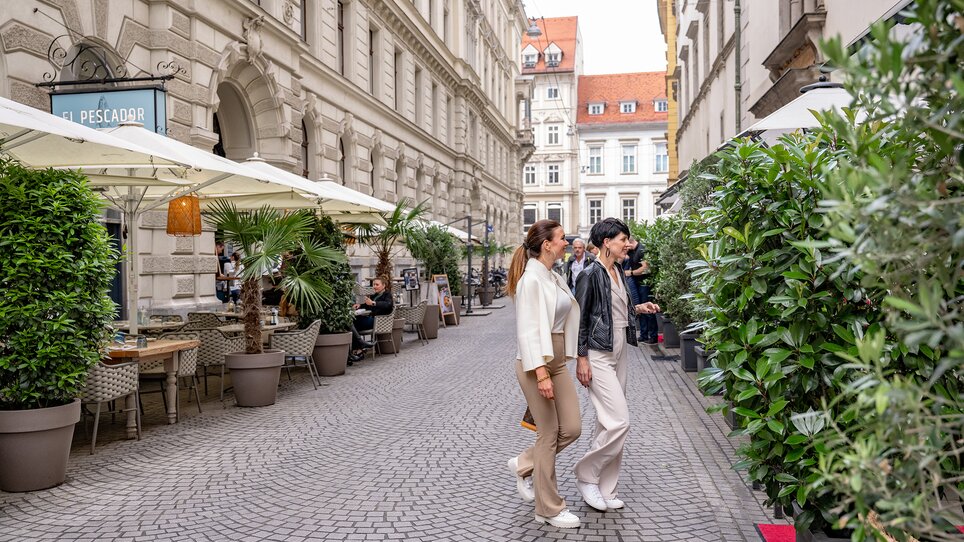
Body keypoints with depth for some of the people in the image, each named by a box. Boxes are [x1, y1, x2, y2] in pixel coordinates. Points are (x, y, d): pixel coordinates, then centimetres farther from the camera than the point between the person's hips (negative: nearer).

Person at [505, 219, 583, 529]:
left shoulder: (554, 277, 11)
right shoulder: (531, 279, -17)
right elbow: (527, 330, -21)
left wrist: (562, 361, 15)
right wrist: (541, 373, -25)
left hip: (557, 361, 9)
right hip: (536, 363, -9)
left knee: (571, 428, 9)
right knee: (549, 434, 1)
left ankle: (524, 465, 31)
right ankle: (549, 510, 16)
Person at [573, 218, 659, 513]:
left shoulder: (618, 272, 11)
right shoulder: (591, 274, -13)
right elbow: (580, 318, -14)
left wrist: (638, 307, 6)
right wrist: (581, 359, -16)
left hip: (620, 353, 9)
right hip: (598, 355, -9)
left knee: (609, 424, 11)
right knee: (618, 422, -12)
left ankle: (604, 490, 20)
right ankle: (586, 475, 8)